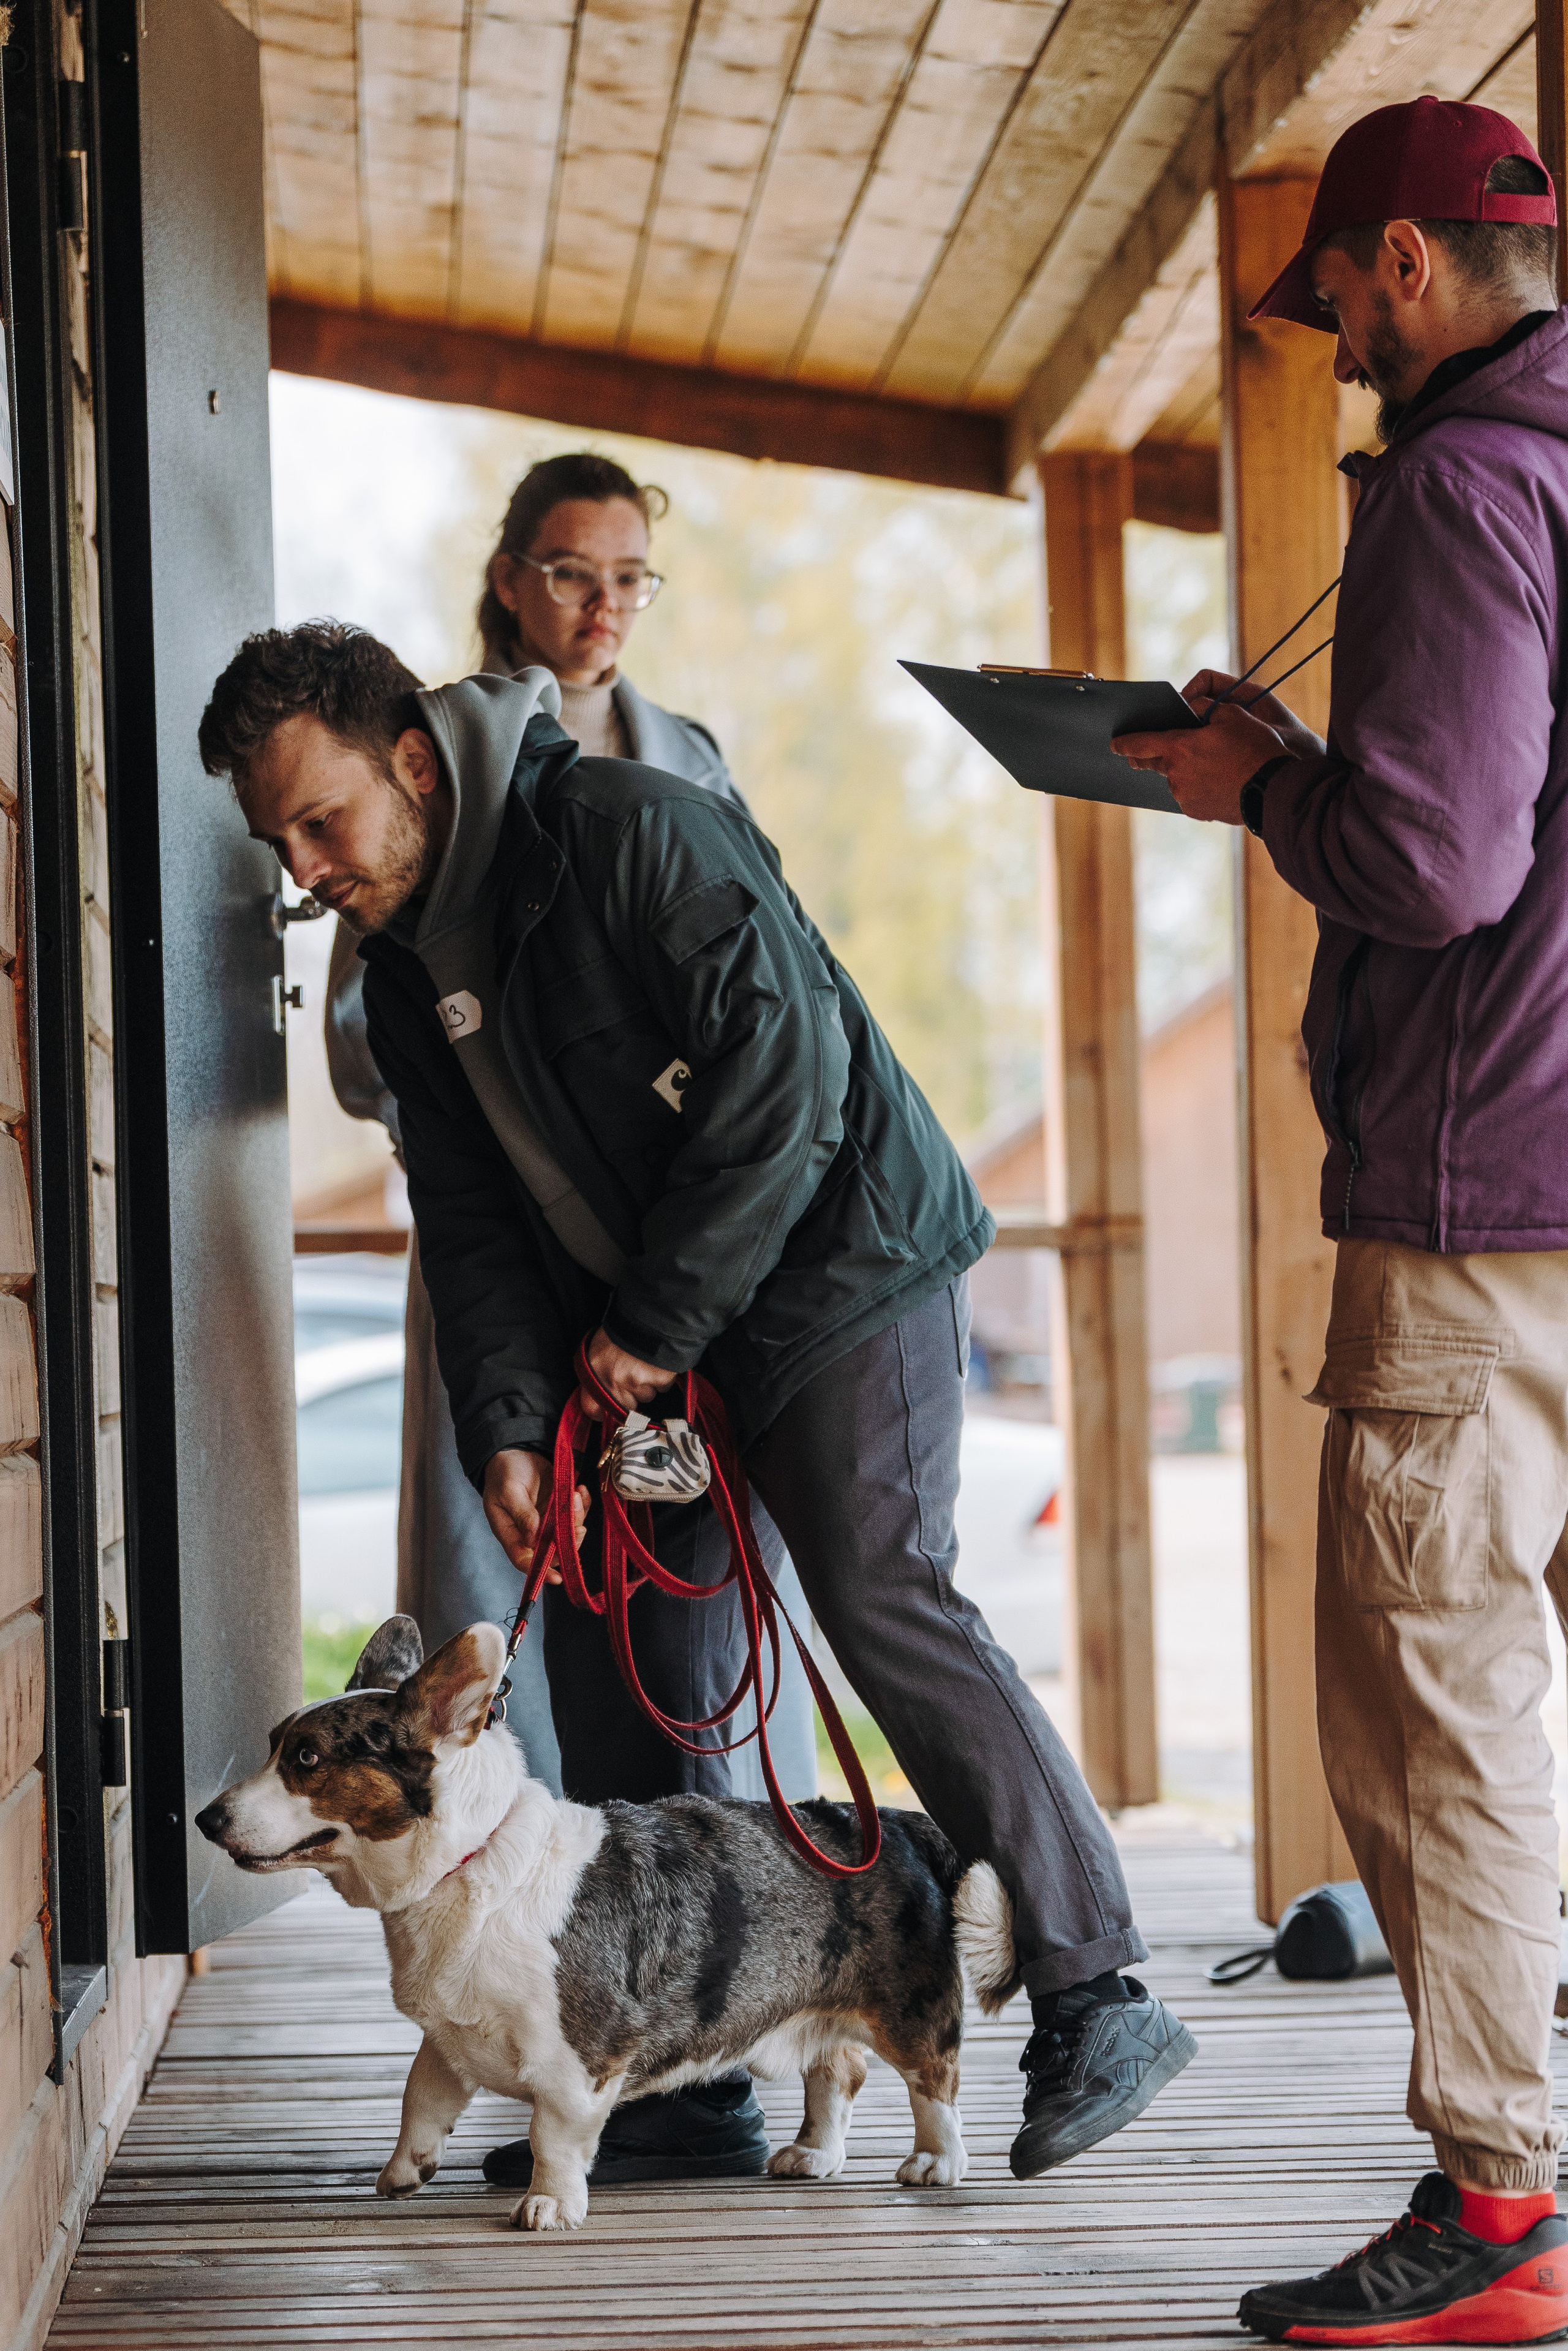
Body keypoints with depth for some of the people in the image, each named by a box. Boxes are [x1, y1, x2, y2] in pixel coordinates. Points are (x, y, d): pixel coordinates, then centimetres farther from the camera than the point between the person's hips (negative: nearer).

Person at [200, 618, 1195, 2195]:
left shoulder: (628, 833, -19)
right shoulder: (407, 971, 7)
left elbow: (784, 1072, -24)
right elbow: (474, 1221, 6)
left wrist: (658, 1321, -19)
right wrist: (506, 1426, -9)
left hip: (839, 1266, -9)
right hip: (655, 1347, 9)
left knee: (881, 1597, -17)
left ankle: (1095, 2001, -9)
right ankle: (683, 2081, 11)